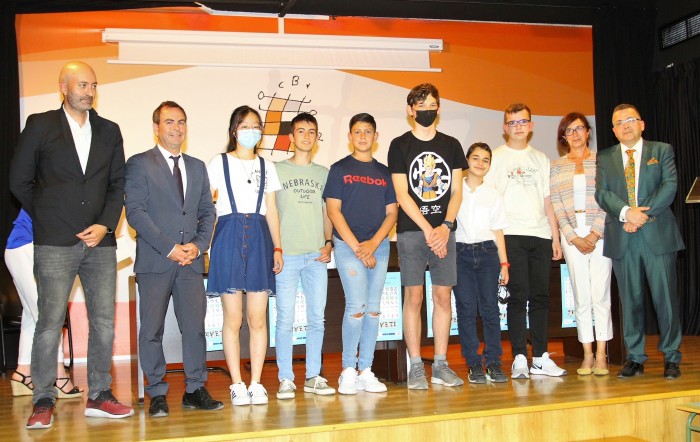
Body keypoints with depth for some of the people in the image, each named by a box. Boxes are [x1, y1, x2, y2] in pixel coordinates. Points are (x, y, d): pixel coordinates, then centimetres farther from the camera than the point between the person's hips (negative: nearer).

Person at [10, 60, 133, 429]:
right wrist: (48, 219, 4)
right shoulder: (40, 125, 5)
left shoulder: (109, 131, 14)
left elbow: (117, 185, 10)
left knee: (104, 322, 4)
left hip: (100, 241, 4)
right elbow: (19, 181, 5)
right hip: (55, 244, -3)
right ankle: (43, 403, 7)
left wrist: (105, 224, -3)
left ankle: (99, 397, 14)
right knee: (50, 322, -3)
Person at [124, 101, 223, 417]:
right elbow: (135, 212, -7)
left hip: (191, 260, 4)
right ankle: (157, 394, 12)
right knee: (152, 330, 1)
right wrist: (169, 247, -13)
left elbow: (208, 212, 16)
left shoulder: (197, 167, 18)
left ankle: (195, 390, 13)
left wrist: (198, 244, -2)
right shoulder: (139, 164, 2)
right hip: (154, 261, -4)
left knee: (195, 327, 3)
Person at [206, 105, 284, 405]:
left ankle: (256, 383, 7)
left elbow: (271, 211, 16)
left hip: (259, 238, 3)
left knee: (258, 318, 0)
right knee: (233, 318, -2)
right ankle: (237, 385, 6)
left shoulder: (267, 166, 17)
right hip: (229, 237, -2)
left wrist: (277, 248, 9)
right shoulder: (219, 163, 7)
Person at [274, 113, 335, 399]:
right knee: (285, 319, -2)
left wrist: (328, 242, 3)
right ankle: (285, 379, 7)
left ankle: (313, 377, 16)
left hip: (317, 256, 4)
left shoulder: (323, 173, 14)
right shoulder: (276, 170, 4)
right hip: (286, 255, -3)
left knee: (317, 318, 6)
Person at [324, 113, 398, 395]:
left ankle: (366, 371, 10)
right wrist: (357, 247, -10)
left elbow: (391, 213, 9)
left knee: (373, 309, 3)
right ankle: (348, 370, 1)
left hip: (379, 246, 4)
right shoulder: (339, 169, 5)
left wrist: (373, 244, -7)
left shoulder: (384, 172, 14)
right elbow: (333, 211, -3)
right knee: (356, 307, -12)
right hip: (348, 245, -3)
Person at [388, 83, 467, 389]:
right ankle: (415, 367, 5)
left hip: (444, 231, 3)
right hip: (411, 232, -3)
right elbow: (401, 194, -3)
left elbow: (457, 191, 8)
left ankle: (441, 365, 12)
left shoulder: (451, 145, 13)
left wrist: (445, 227, -7)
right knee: (414, 297, -3)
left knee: (443, 296, 3)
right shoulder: (400, 145, 4)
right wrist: (428, 230, -11)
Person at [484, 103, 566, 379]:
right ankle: (519, 358, -1)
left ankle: (540, 358, 9)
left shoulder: (541, 159, 18)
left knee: (540, 296, 4)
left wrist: (556, 237, 10)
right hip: (511, 235, -4)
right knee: (518, 296, -5)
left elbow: (547, 201, 17)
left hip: (540, 235, 4)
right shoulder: (496, 157, 6)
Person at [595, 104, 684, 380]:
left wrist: (644, 214, -14)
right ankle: (635, 359, 13)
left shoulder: (662, 150, 10)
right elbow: (602, 193, 1)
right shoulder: (605, 158, 13)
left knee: (666, 297, 0)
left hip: (658, 235, -1)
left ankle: (671, 358, 11)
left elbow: (670, 186, -3)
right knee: (630, 300, 5)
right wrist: (627, 212, -16)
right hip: (622, 239, 2)